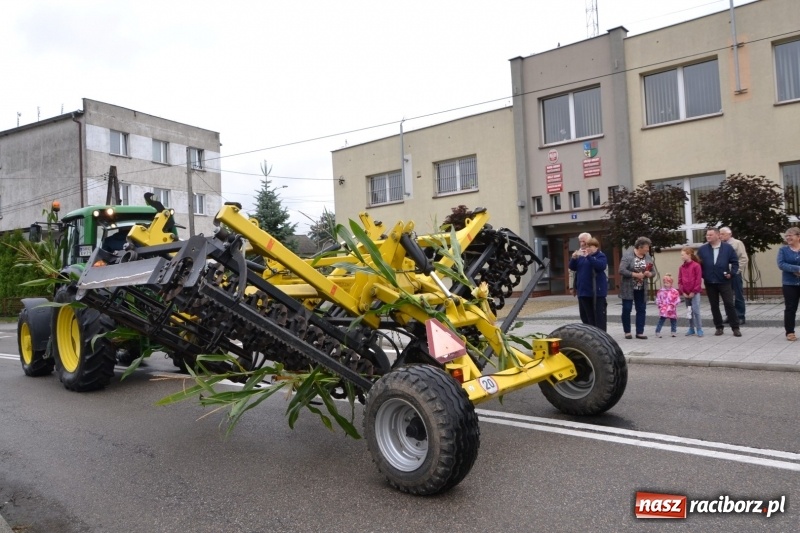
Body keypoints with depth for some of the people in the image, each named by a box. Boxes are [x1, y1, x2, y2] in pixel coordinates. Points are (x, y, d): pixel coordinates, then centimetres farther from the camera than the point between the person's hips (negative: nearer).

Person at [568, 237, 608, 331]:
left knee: (599, 315, -4)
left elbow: (601, 266, -23)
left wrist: (589, 256, -27)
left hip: (597, 291, -6)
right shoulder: (582, 256, 14)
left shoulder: (601, 256, -3)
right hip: (584, 291, 6)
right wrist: (574, 258, -8)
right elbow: (572, 267, 11)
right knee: (587, 315, 12)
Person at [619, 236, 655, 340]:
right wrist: (635, 274, -23)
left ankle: (640, 332, 12)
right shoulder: (628, 256, -12)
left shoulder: (648, 257, 4)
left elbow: (653, 272, 9)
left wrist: (649, 274, -14)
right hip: (628, 288, -5)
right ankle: (627, 331, 13)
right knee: (626, 309, 0)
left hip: (641, 289, 5)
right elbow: (621, 270, -20)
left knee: (641, 309, 5)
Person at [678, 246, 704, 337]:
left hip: (694, 293, -5)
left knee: (695, 310, -9)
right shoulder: (682, 267, 6)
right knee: (689, 311, 11)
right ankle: (691, 329, 19)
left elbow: (698, 280, -11)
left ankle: (699, 329, 0)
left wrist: (693, 291, -12)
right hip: (686, 293, 5)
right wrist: (682, 292, -2)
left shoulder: (696, 265, -9)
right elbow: (680, 280, 7)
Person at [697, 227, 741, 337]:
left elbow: (735, 262, 3)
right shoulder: (702, 249, 3)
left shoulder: (728, 248, 0)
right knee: (714, 306, 8)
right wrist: (702, 275, -2)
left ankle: (735, 328, 5)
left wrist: (732, 273, -7)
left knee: (729, 304, -3)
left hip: (724, 281, -2)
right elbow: (698, 264, 8)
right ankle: (719, 327, 17)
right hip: (709, 283, 2)